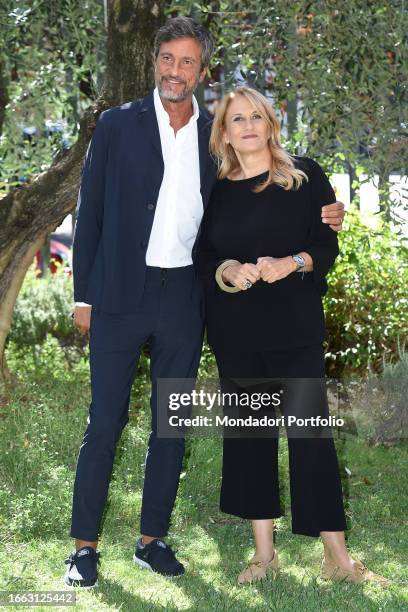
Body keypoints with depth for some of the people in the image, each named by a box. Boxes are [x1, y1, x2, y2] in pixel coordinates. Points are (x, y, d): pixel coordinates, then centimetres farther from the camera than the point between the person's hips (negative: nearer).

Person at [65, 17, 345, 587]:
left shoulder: (217, 137, 7)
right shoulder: (117, 125, 1)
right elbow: (90, 212, 3)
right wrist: (84, 296, -1)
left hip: (184, 299, 3)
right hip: (122, 294, -2)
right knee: (106, 421, 0)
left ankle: (153, 539, 21)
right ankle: (84, 545, 10)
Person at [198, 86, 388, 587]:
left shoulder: (305, 176, 1)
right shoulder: (214, 190, 7)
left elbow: (328, 244, -1)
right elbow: (202, 258, 8)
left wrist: (291, 264, -20)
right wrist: (227, 271, -14)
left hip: (296, 326, -3)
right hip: (234, 333, 3)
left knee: (311, 432, -6)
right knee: (248, 432, 7)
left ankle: (337, 558, 1)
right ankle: (264, 552, 17)